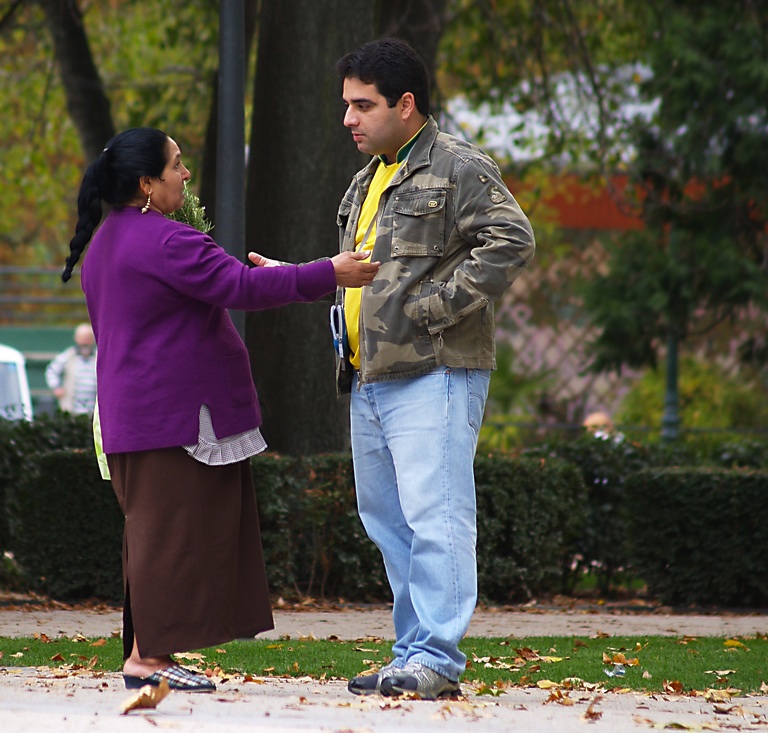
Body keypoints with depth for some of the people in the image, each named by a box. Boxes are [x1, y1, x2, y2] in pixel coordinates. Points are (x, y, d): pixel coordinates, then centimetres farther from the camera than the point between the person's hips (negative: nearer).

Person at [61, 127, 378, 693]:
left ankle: (148, 653, 12)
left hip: (133, 409, 10)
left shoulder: (104, 243, 16)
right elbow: (240, 286, -23)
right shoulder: (163, 242, -18)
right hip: (175, 413, -10)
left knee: (156, 531, 12)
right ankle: (148, 657, -7)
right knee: (171, 530, -7)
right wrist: (328, 275, -20)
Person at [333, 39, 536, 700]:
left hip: (433, 374, -9)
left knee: (434, 517, -12)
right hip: (370, 377, 9)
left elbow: (512, 242, -18)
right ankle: (413, 653, 16)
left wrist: (432, 306, -19)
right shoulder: (370, 181, 22)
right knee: (387, 521, 10)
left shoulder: (459, 168, -6)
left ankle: (437, 658, -13)